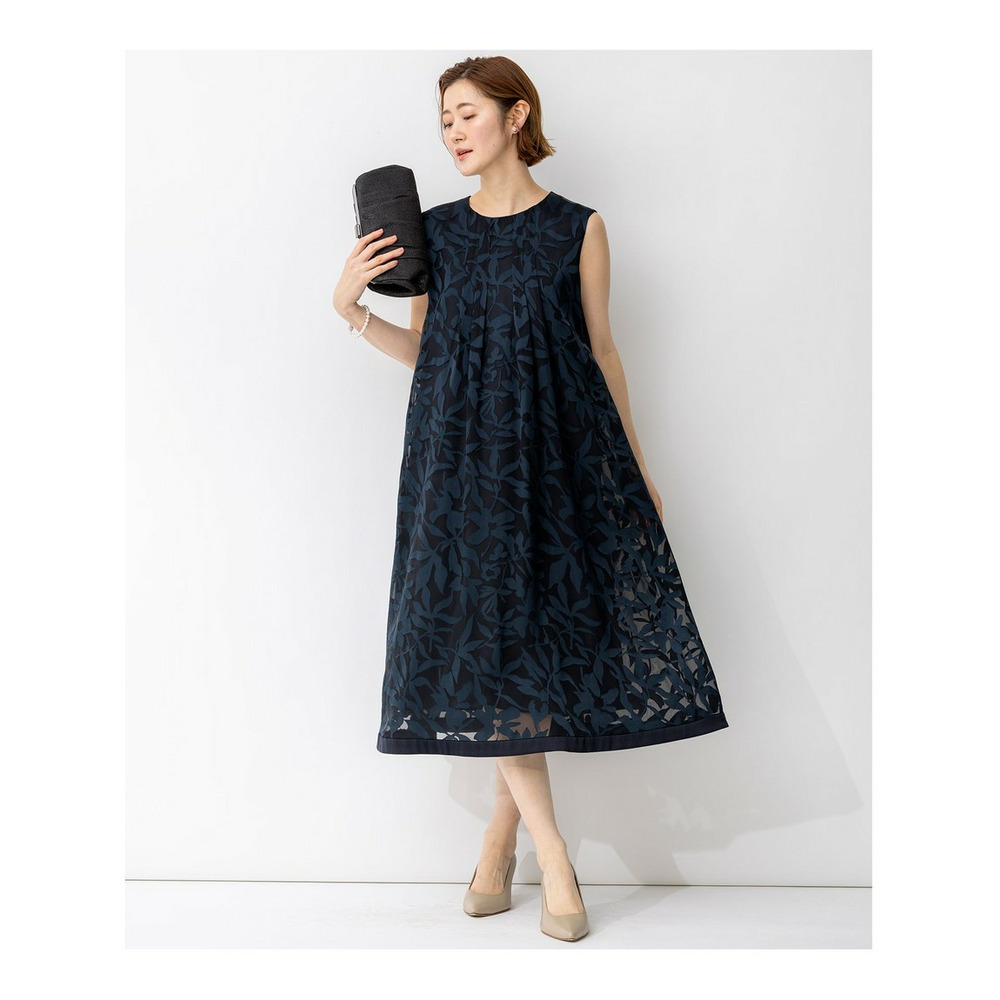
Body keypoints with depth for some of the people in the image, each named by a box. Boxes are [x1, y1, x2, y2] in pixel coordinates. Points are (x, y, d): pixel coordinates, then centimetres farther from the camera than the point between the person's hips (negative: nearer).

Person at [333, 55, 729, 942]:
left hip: (561, 448, -1)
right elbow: (422, 351, 12)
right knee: (485, 640, -5)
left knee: (545, 638, -1)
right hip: (462, 454, 2)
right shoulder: (434, 230, 9)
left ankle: (501, 834, 17)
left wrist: (638, 465, 7)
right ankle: (552, 855, 4)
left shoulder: (579, 228, 3)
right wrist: (352, 310, -4)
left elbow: (602, 348, 7)